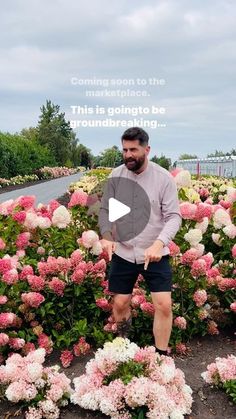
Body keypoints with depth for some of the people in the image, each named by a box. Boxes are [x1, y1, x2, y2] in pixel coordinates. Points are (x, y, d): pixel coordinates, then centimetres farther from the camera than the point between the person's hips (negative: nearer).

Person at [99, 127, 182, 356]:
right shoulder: (116, 175, -3)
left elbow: (174, 216, -12)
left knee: (164, 305, -5)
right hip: (123, 253, 2)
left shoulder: (164, 178, -11)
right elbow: (105, 210, 4)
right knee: (120, 304, 12)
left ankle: (161, 355, 17)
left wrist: (158, 243, -28)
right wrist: (106, 236, -14)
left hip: (155, 255, -2)